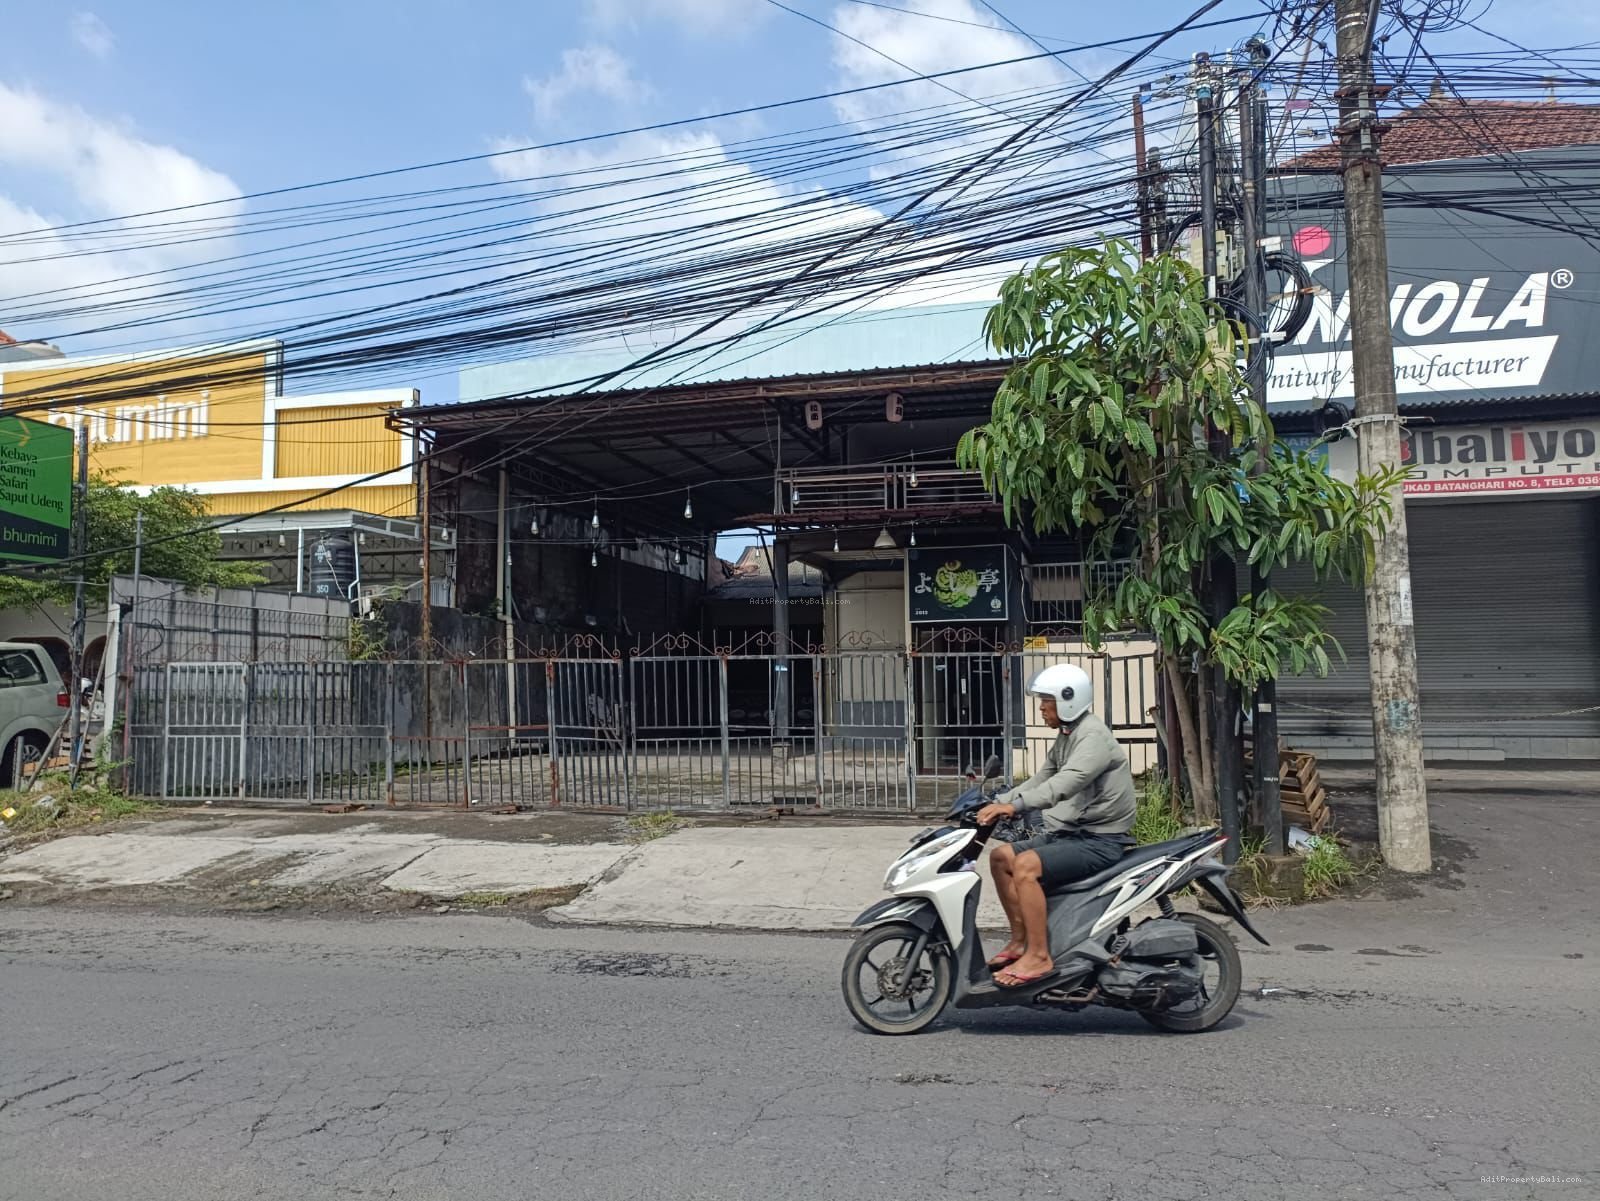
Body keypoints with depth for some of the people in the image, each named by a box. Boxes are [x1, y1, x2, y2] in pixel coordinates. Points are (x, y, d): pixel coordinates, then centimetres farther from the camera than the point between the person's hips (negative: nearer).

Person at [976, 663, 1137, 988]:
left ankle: (1039, 956, -19)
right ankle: (1021, 940, 10)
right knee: (1001, 856, 4)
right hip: (1071, 833, 10)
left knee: (1026, 865, -26)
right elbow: (1039, 781, 16)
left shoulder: (1094, 735, -16)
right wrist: (996, 803, 3)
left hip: (1100, 840, -10)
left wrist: (1014, 805, -38)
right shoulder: (1066, 737, 16)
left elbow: (1065, 784, -31)